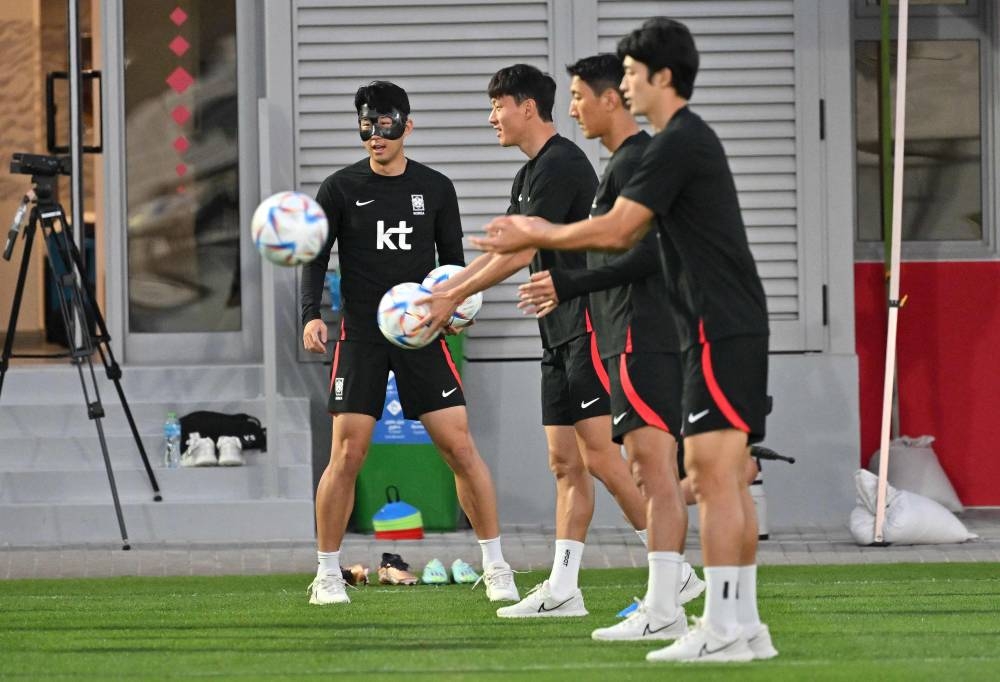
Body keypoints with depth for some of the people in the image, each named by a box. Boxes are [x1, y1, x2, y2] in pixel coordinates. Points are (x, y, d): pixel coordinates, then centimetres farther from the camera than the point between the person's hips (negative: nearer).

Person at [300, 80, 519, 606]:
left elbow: (452, 258, 13)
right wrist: (312, 315, -14)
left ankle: (496, 567, 4)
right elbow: (315, 259, 2)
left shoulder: (435, 188, 7)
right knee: (347, 454, -8)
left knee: (460, 446, -5)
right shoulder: (340, 188, 2)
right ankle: (327, 574, 5)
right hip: (361, 335, -1)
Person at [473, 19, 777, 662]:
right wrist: (542, 232, 22)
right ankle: (744, 626, 11)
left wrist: (536, 238, 0)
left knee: (714, 475, -12)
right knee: (726, 481, 10)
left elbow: (613, 229, -13)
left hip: (721, 331, -10)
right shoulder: (688, 140, 19)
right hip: (733, 327, 10)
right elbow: (626, 235, 25)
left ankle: (723, 629, -14)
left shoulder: (679, 144, -13)